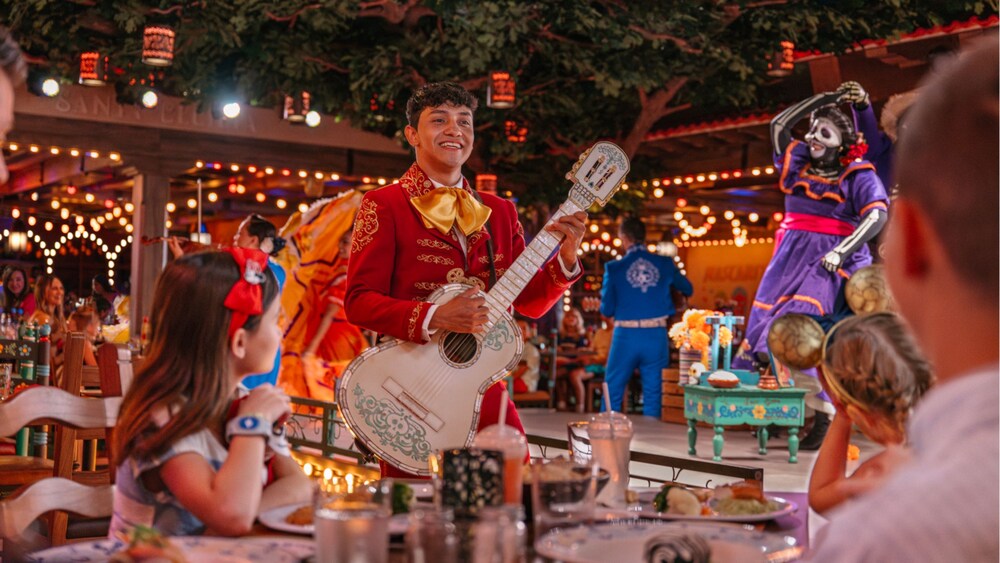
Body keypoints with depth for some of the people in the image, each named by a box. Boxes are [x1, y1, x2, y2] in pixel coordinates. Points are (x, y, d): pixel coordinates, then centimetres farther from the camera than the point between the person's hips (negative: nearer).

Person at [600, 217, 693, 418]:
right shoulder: (665, 264, 2)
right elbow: (688, 290, 17)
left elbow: (607, 310, 0)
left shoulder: (614, 268, -5)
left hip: (626, 336, -2)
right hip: (656, 337, 2)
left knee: (612, 394, 9)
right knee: (652, 396, 10)